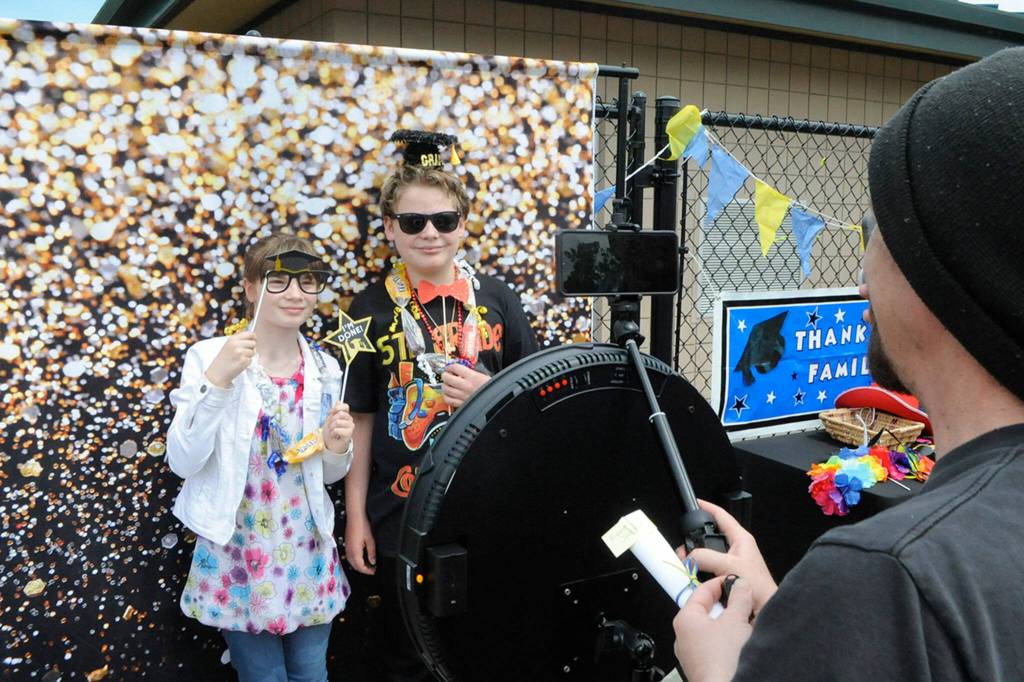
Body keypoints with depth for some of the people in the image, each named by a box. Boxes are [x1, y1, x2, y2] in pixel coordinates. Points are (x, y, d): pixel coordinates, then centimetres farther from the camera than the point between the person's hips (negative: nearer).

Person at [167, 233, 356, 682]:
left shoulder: (325, 368, 1)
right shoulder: (209, 356, -10)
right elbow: (182, 462, -17)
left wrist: (337, 449, -12)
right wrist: (217, 379, -27)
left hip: (308, 549, 4)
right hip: (237, 552, -3)